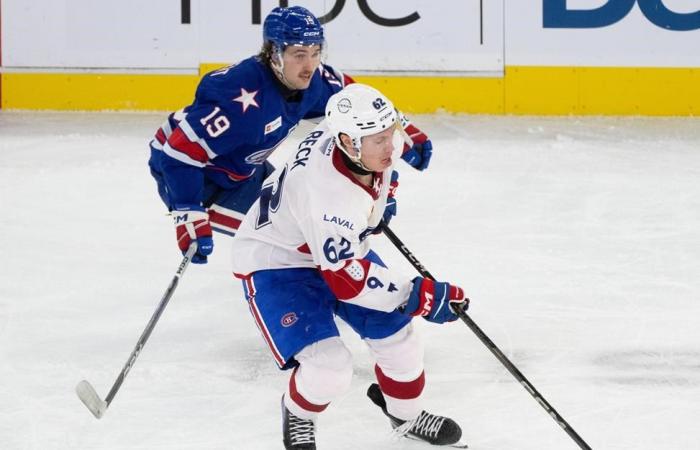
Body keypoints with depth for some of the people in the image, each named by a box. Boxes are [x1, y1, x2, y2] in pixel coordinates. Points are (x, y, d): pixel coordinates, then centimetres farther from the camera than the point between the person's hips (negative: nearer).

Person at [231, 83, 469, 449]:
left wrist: (382, 194, 19)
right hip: (277, 264, -8)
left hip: (340, 248, 8)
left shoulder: (353, 128, -19)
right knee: (329, 366, -20)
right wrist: (419, 297, -34)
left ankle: (405, 412, 34)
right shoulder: (328, 195, -41)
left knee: (396, 331, 7)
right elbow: (347, 280, -36)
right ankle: (297, 415, 14)